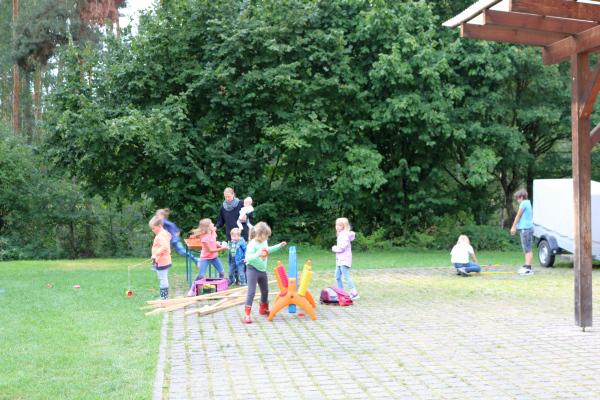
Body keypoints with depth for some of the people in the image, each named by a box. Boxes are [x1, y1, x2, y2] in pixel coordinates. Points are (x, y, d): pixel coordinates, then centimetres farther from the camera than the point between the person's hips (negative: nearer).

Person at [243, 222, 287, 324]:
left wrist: (279, 246, 25)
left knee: (265, 290, 20)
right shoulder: (252, 244, -22)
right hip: (253, 269, -8)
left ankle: (263, 309, 42)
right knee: (251, 291, -14)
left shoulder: (264, 242, 3)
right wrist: (257, 254, -44)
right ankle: (247, 314, -13)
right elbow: (248, 258, -29)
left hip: (262, 270, 8)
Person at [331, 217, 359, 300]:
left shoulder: (345, 235, -14)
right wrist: (335, 248, 3)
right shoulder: (340, 235, 17)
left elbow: (342, 248, -21)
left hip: (344, 260, -11)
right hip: (339, 260, 11)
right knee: (337, 277, 13)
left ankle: (354, 293, -12)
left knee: (346, 277, -13)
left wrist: (334, 248, -5)